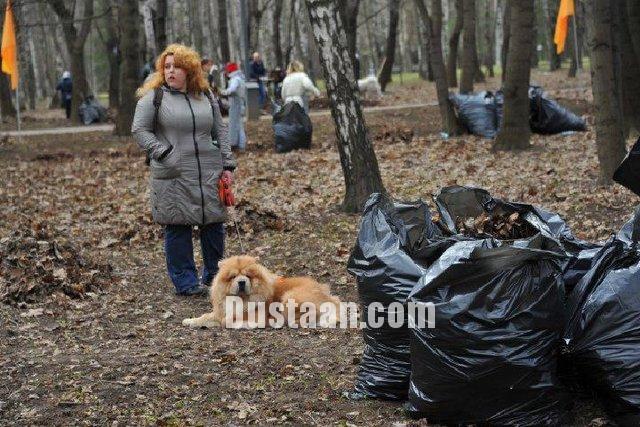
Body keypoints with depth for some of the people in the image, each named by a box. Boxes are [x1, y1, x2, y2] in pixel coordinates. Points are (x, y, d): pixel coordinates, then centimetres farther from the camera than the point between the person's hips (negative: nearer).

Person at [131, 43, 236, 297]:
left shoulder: (205, 97, 14)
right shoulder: (154, 96, 1)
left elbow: (220, 132, 16)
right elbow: (139, 129, -1)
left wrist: (227, 165, 9)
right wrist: (164, 154, -10)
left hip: (209, 172, 4)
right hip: (173, 176, -4)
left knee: (214, 223, 6)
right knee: (177, 227, -1)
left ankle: (214, 275, 21)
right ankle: (185, 282, 8)